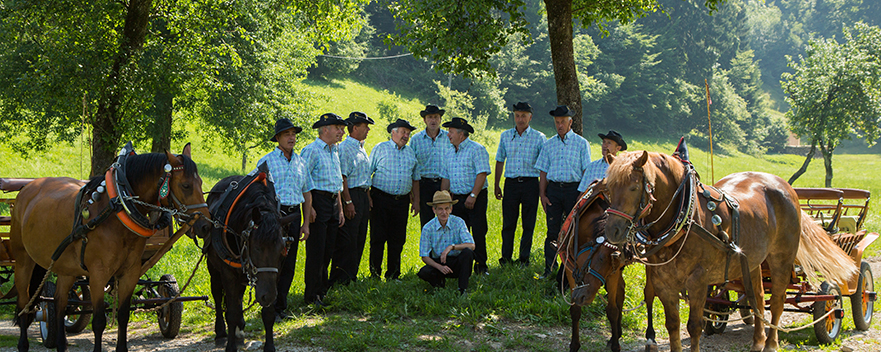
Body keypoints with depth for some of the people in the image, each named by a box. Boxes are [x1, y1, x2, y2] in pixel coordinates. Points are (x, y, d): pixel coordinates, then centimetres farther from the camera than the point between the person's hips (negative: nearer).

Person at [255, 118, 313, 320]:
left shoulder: (300, 162, 13)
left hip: (294, 214, 4)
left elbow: (307, 194, 17)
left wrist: (306, 223, 11)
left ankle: (281, 306, 14)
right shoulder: (266, 161, 0)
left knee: (289, 263, 5)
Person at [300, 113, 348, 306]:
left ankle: (322, 290, 19)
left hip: (332, 202, 8)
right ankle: (312, 295, -3)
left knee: (328, 249, 11)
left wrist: (340, 209, 21)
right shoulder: (312, 150, -9)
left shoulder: (335, 151, 19)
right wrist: (308, 207, -20)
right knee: (316, 250, -7)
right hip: (318, 201, -8)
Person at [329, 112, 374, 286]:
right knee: (347, 239, -8)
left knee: (359, 238, 10)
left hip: (362, 196, 9)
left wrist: (368, 198, 20)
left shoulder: (360, 148, 18)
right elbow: (342, 177, -17)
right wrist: (348, 202, -21)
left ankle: (351, 275, 16)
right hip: (351, 195, -9)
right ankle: (339, 278, -5)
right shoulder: (344, 148, -11)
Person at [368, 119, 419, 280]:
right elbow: (367, 172, 2)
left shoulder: (411, 152, 15)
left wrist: (416, 200, 14)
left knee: (397, 239, 4)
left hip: (402, 200, 4)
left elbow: (415, 178, 21)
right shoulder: (380, 148, 3)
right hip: (381, 198, -4)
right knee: (378, 238, -3)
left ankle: (393, 275, 13)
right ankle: (375, 274, 4)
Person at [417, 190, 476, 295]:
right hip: (438, 262, 0)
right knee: (423, 272, -31)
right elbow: (425, 257, -7)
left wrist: (452, 246, -32)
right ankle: (440, 282, 4)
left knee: (467, 252, -31)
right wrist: (439, 267, -25)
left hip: (457, 262, 0)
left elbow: (471, 245, -18)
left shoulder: (458, 222, -9)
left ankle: (463, 290, -23)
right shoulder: (428, 228, -9)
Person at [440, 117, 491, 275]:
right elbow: (445, 177, 19)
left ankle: (481, 266, 2)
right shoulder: (450, 153, 15)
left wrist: (473, 195, -22)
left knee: (478, 232, -6)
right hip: (456, 199, 7)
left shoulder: (477, 149, -8)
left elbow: (482, 174, -15)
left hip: (475, 199, -6)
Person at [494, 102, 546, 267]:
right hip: (511, 183, 1)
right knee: (508, 223, 0)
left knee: (528, 224, 2)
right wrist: (496, 185, 12)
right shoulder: (505, 136, 10)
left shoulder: (539, 138, 3)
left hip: (530, 183, -1)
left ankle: (524, 258, 11)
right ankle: (506, 258, 9)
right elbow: (499, 161, 17)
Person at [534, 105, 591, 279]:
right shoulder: (549, 144, 13)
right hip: (553, 188, 3)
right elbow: (543, 172, 13)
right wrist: (542, 194, 4)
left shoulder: (581, 143, 3)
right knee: (552, 230, 1)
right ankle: (550, 267, 6)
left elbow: (586, 172, 0)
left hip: (573, 188, -2)